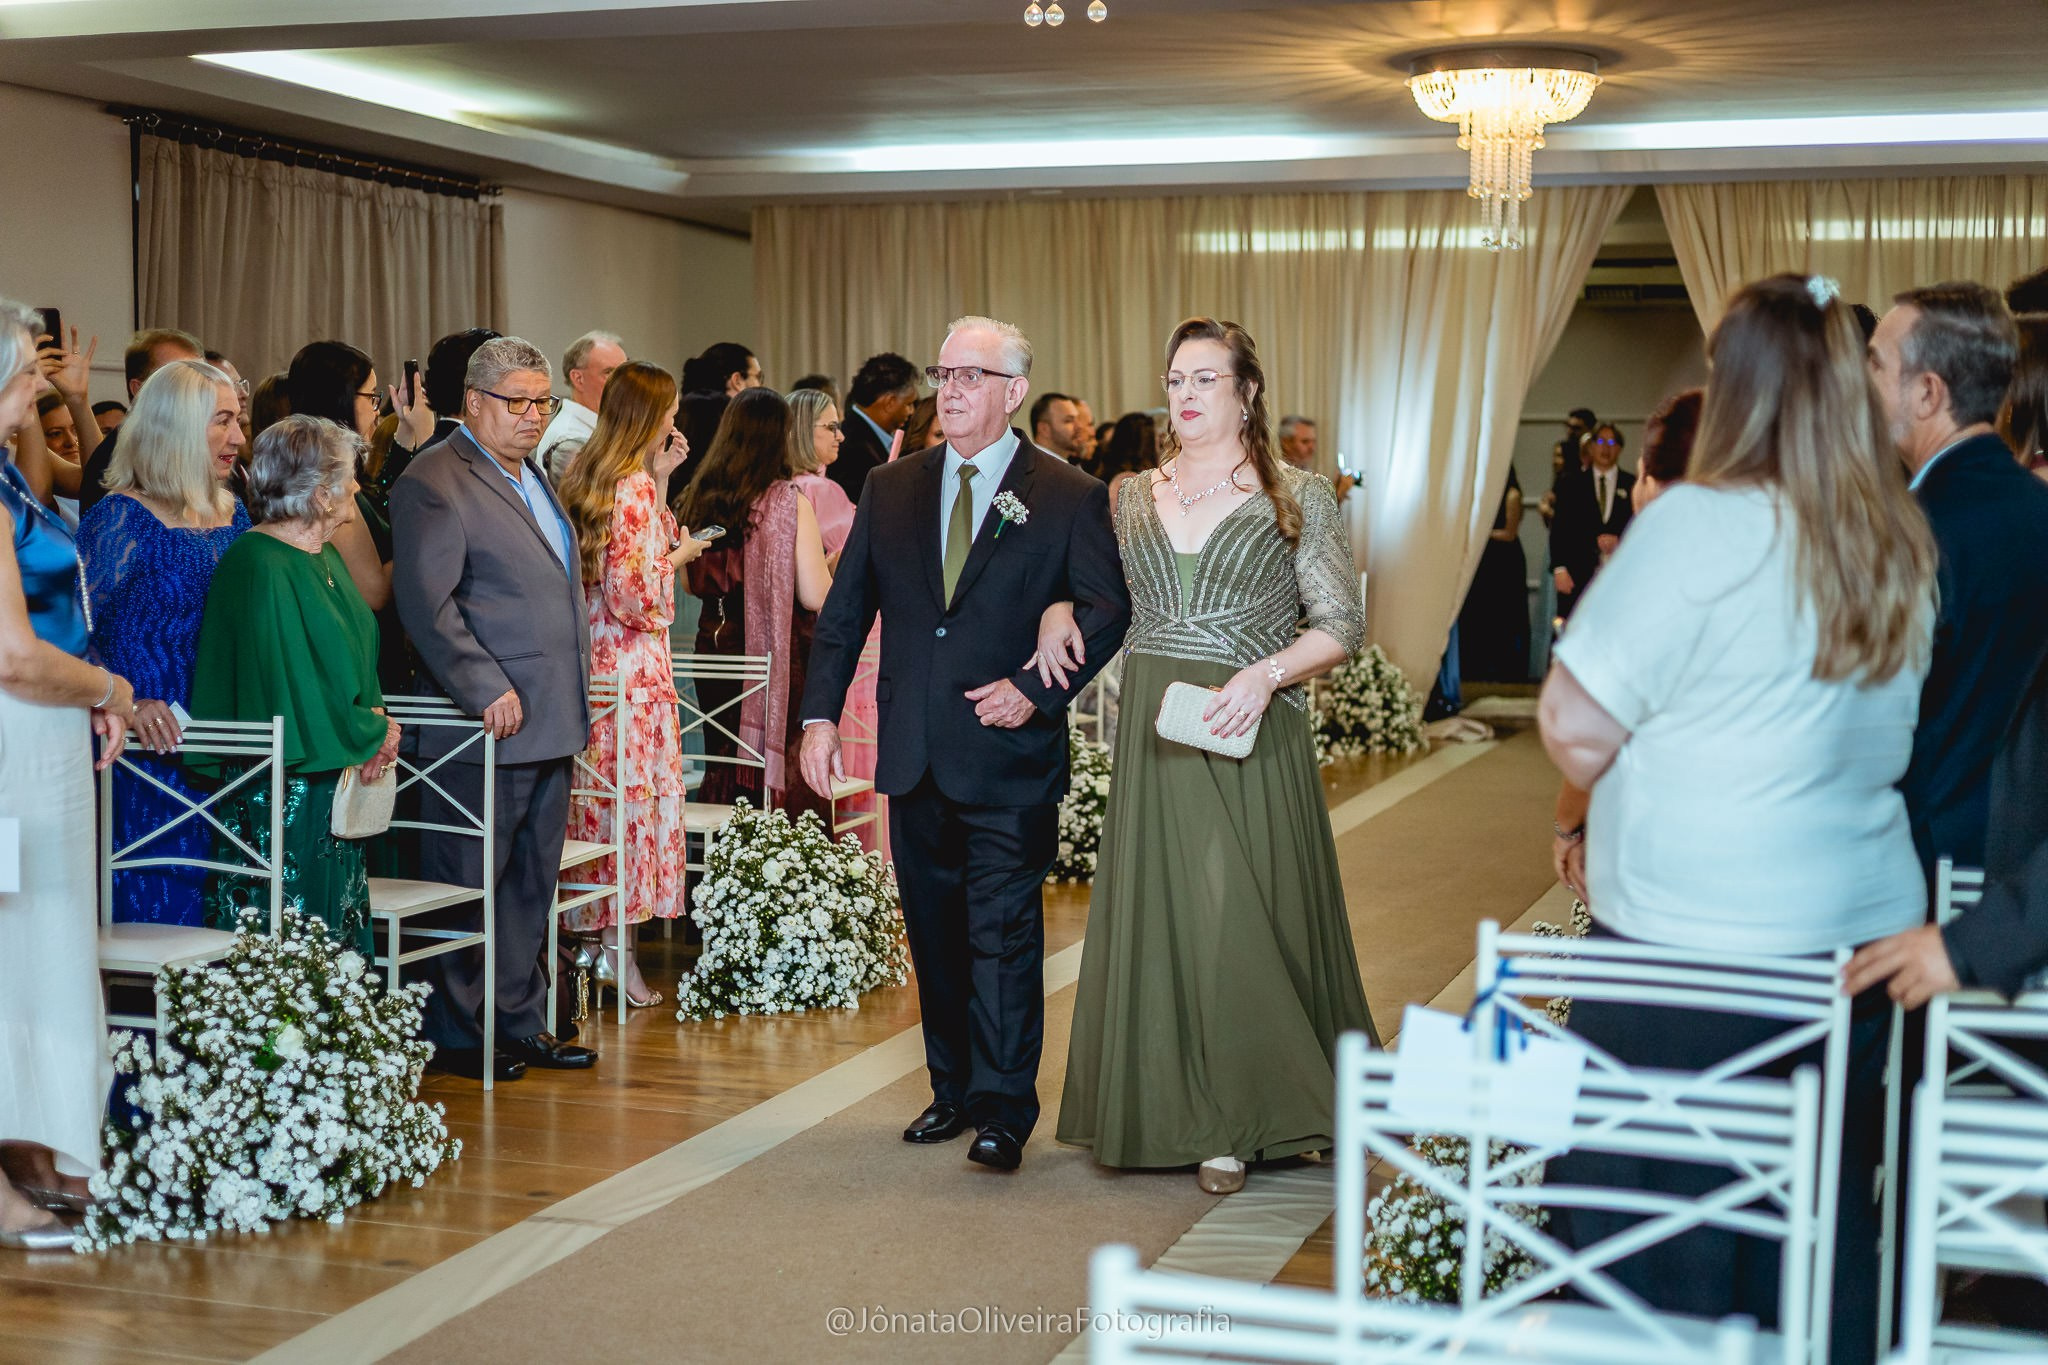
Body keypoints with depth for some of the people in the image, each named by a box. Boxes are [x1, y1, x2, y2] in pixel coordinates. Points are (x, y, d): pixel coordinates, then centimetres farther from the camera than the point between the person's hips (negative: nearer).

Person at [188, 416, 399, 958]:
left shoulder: (327, 558, 13)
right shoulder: (260, 566, -16)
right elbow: (288, 681, -20)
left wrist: (375, 720, 0)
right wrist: (375, 733, -8)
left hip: (337, 788, 9)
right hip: (280, 790, -9)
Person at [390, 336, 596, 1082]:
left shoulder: (533, 477, 18)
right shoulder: (434, 482, -11)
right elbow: (427, 602, -18)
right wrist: (488, 690, -22)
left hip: (550, 724, 9)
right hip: (488, 727, -9)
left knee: (532, 882, 15)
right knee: (469, 883, 0)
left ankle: (521, 1022, 24)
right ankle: (455, 1036, 10)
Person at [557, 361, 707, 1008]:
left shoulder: (585, 474, 10)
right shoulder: (633, 486, -17)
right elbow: (636, 596, -20)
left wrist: (660, 479, 15)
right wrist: (680, 555, -3)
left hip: (591, 656, 9)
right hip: (632, 663, -9)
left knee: (598, 798, 12)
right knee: (634, 794, -1)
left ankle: (584, 931, 17)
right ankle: (618, 948, 2)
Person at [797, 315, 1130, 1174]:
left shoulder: (1070, 498, -2)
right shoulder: (891, 490, 10)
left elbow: (1107, 610, -7)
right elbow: (845, 611, 11)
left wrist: (1035, 690, -18)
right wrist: (820, 715, 2)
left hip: (1009, 758, -4)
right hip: (914, 757, 5)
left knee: (1004, 934, -5)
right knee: (934, 934, 12)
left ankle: (1004, 1114, 2)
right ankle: (954, 1093, 24)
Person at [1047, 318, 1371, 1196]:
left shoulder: (1297, 498, 0)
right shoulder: (1133, 497, 11)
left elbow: (1341, 626, -2)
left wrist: (1267, 673, -18)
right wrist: (1058, 616, 3)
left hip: (1247, 739, -4)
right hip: (1154, 742, 4)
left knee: (1242, 919, -4)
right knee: (1155, 916, 5)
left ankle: (1239, 1119, 9)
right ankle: (1171, 1109, 18)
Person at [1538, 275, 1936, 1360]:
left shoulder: (1700, 527, -15)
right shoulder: (1900, 548, 6)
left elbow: (1578, 732, -14)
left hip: (1694, 944, -6)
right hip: (1865, 931, 7)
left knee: (1646, 1241, 5)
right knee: (1824, 1233, 14)